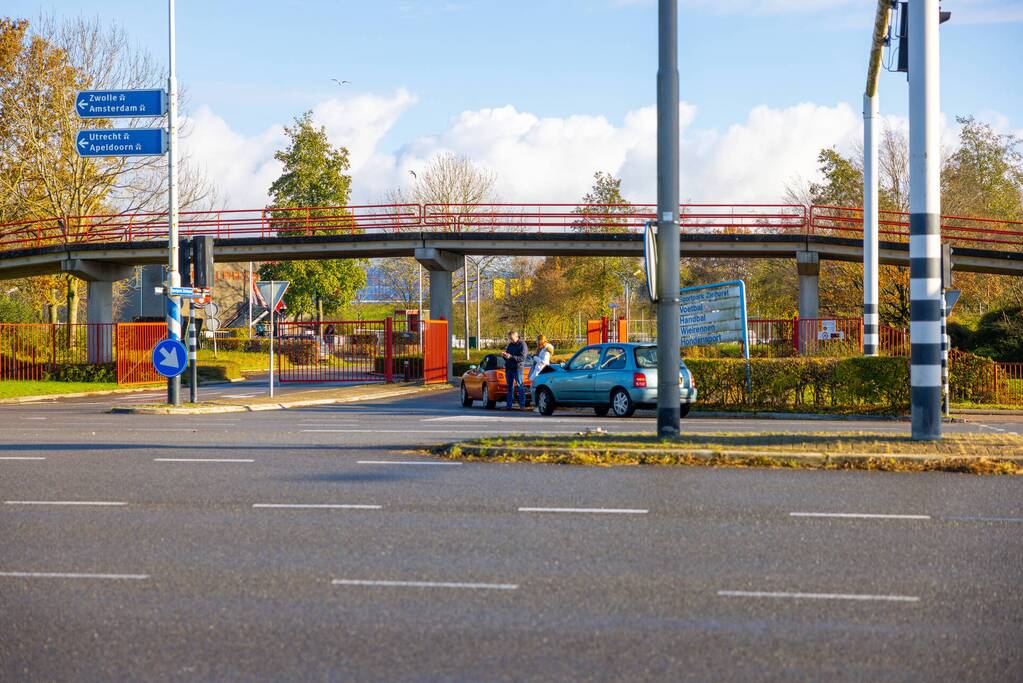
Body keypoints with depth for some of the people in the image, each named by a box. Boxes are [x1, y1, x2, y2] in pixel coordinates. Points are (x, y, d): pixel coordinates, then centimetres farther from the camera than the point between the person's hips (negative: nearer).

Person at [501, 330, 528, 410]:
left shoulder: (522, 345, -6)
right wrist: (504, 355, -1)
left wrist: (511, 356, -23)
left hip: (517, 368, -7)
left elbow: (522, 358, -16)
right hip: (508, 367, 7)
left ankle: (522, 405, -9)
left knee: (519, 386, -9)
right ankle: (509, 405, 9)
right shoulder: (510, 345, 16)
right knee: (510, 387, 7)